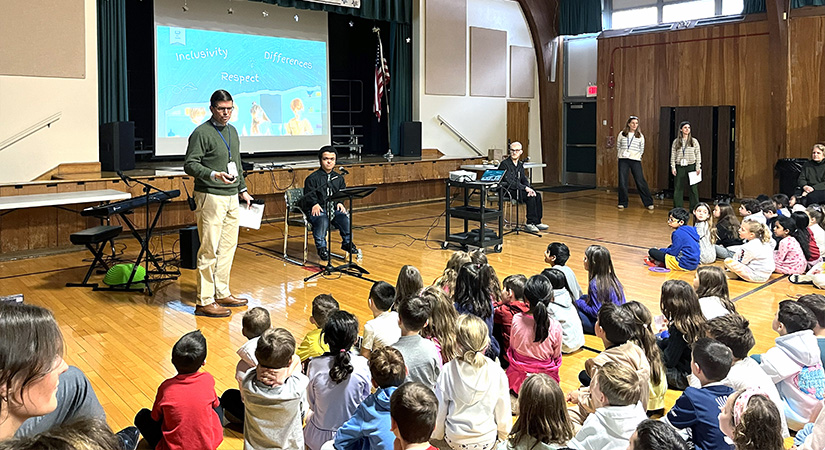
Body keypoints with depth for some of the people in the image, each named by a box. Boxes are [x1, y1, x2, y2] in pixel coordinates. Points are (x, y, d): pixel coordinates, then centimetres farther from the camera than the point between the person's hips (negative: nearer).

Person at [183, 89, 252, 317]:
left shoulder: (232, 131, 16)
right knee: (209, 250, -7)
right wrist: (214, 175, -28)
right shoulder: (201, 133, -9)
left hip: (232, 198, 8)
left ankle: (222, 294, 22)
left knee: (228, 247, 12)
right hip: (211, 198, -8)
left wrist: (243, 190, 21)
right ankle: (204, 302, -1)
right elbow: (190, 165, -14)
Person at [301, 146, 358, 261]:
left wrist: (340, 203, -6)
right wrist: (315, 204, -21)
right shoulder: (312, 178, 1)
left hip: (334, 208, 4)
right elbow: (308, 195, -1)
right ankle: (321, 247, -21)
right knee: (322, 220, -36)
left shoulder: (339, 178, 16)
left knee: (345, 217, -26)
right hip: (317, 209, -4)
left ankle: (347, 243, -6)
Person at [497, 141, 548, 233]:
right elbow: (509, 182, -19)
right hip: (507, 191, -8)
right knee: (530, 197, -26)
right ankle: (530, 223, -19)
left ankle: (537, 222, -10)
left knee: (537, 195, -12)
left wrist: (529, 189, -12)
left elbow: (524, 180, 11)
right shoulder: (504, 164, -10)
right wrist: (525, 188, -23)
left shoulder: (520, 164, 15)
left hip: (518, 189, 8)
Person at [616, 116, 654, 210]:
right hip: (623, 160, 1)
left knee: (641, 182, -3)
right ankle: (622, 203, 12)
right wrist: (622, 153, 4)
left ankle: (648, 202, 4)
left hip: (636, 160, -1)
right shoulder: (622, 134, 7)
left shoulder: (640, 136, 6)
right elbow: (618, 147, 14)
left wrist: (638, 155, 0)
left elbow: (642, 149, 12)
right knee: (622, 182, -1)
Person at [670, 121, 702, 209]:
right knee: (678, 188, 2)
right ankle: (678, 208, 11)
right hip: (679, 167, 1)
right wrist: (673, 167, -1)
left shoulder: (694, 141, 4)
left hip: (691, 166, -1)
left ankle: (694, 208, 8)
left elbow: (698, 155, 3)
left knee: (693, 188, 0)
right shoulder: (676, 142, 6)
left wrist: (698, 167, -3)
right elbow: (673, 155, 6)